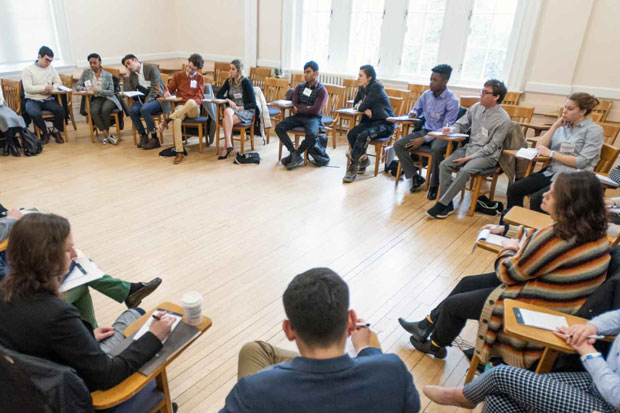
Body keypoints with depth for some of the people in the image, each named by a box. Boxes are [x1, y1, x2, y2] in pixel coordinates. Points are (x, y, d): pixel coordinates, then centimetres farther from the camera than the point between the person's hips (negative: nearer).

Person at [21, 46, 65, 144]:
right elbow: (28, 88, -11)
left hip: (48, 99, 3)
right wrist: (44, 87, -19)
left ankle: (56, 131, -1)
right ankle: (45, 132, -5)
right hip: (32, 100, -3)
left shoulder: (51, 68, 11)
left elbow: (58, 83, 10)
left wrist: (50, 89, -11)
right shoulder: (28, 70, -2)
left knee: (60, 110, -27)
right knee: (35, 113, -34)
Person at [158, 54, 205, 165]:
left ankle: (166, 120, -34)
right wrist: (166, 93, -7)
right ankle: (180, 152, -36)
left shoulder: (200, 78, 10)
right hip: (181, 106, 1)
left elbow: (199, 96, 2)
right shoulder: (179, 75, 13)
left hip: (194, 109, -1)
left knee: (191, 102, -41)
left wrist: (193, 103, -20)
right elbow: (170, 88, 19)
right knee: (176, 120, -36)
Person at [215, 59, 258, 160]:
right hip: (232, 109, 4)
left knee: (225, 120, -32)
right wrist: (229, 100, -7)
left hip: (246, 111, -4)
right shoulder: (229, 81, 11)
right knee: (227, 111, -34)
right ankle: (229, 144, -40)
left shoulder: (246, 82, -5)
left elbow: (253, 104, -8)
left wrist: (239, 108, -18)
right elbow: (219, 95, 12)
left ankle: (227, 146, -24)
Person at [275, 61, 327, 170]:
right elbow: (294, 104, 6)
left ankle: (295, 154, -12)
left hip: (313, 118, -5)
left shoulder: (321, 90, -2)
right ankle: (296, 155, -21)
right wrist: (306, 108, -11)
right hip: (298, 116, 5)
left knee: (311, 135, -37)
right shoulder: (300, 87, 14)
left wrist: (299, 109, -5)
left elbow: (315, 110, -12)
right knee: (279, 128, -20)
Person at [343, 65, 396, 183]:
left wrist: (361, 106, 1)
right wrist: (365, 109, -9)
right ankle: (363, 160, 1)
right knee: (351, 134, -16)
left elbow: (362, 107, -22)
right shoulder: (362, 88, 9)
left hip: (385, 124, -7)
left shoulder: (376, 89, -16)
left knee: (363, 136, -31)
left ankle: (353, 167, -22)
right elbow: (355, 104, 10)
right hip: (370, 121, 8)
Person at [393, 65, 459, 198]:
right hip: (425, 130, 6)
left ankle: (434, 185, -19)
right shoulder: (426, 94, 3)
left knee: (437, 149, -40)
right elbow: (416, 109, 20)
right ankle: (415, 176, -5)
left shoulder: (452, 101, -14)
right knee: (398, 145, -16)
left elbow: (447, 128, -17)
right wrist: (413, 113, -7)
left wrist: (424, 139, -23)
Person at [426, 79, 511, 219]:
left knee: (465, 170, -33)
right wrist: (451, 129, -9)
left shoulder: (503, 119, -13)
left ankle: (441, 204, -24)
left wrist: (469, 158, -18)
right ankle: (448, 205, -16)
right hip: (469, 147, 6)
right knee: (444, 164, -19)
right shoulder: (476, 107, 3)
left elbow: (492, 147, -13)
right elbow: (461, 124, 15)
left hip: (488, 155, -5)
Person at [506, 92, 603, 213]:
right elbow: (539, 147, 6)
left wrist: (551, 153, -11)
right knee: (514, 189, -11)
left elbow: (581, 162, -13)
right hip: (551, 171, 6)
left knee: (537, 199, -29)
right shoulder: (563, 126, 14)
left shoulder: (594, 130, -2)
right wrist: (555, 126, 0)